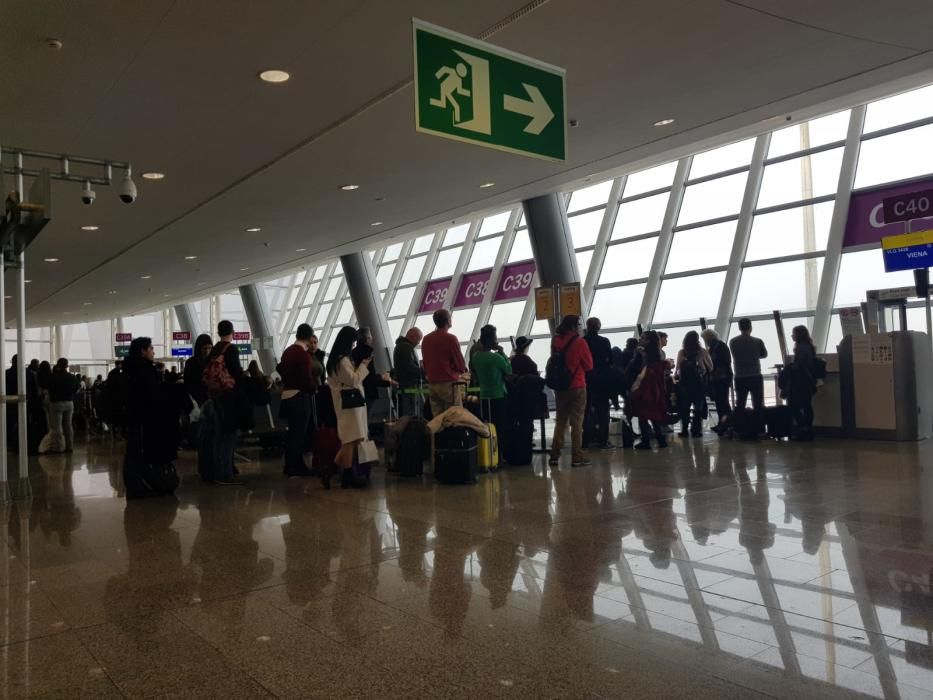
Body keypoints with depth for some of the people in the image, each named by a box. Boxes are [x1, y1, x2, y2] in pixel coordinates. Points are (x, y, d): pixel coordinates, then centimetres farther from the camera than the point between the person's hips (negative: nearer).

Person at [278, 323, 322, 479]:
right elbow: (307, 378, -20)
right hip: (300, 396, -9)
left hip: (287, 395, 9)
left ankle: (297, 466, 23)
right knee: (298, 432, -1)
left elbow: (281, 369, 15)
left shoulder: (287, 351, 10)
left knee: (294, 432, 15)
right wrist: (315, 388, -4)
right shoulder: (304, 354, -17)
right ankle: (293, 469, 4)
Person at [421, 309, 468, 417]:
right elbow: (460, 365, -9)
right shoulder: (450, 338, -11)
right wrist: (463, 370, 11)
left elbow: (425, 364, 12)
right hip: (449, 383, -6)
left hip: (431, 383, 6)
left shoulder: (426, 339, 9)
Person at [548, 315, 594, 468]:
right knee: (576, 422, 0)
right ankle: (577, 457, 1)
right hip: (577, 386, -5)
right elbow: (589, 365, -4)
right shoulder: (579, 343, -12)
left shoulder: (555, 342, 1)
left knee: (560, 421, 14)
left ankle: (554, 456, 13)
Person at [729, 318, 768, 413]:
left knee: (740, 406, 8)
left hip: (740, 377, 2)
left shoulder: (733, 342, -4)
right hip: (756, 376, -1)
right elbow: (764, 354, 9)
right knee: (758, 405, 5)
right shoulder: (757, 341, -7)